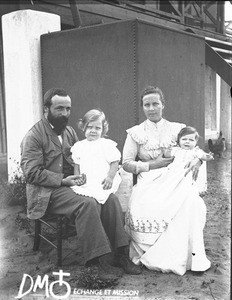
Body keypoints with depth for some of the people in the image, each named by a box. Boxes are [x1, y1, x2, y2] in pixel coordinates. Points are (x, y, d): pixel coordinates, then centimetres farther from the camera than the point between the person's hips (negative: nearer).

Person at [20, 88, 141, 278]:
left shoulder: (70, 132, 16)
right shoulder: (34, 136, -7)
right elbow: (32, 173, -14)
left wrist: (81, 176, -3)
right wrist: (63, 180, -21)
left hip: (71, 184, 7)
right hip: (48, 192, -6)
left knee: (111, 199, -17)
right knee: (88, 204, -32)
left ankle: (120, 254, -12)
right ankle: (100, 261, -23)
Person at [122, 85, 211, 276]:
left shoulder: (177, 129, 14)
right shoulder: (135, 133, 9)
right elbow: (126, 163, 3)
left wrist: (197, 159, -8)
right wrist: (152, 165, -9)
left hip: (175, 181, 1)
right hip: (148, 184, -1)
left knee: (191, 202, -31)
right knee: (143, 210, -32)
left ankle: (184, 256, -18)